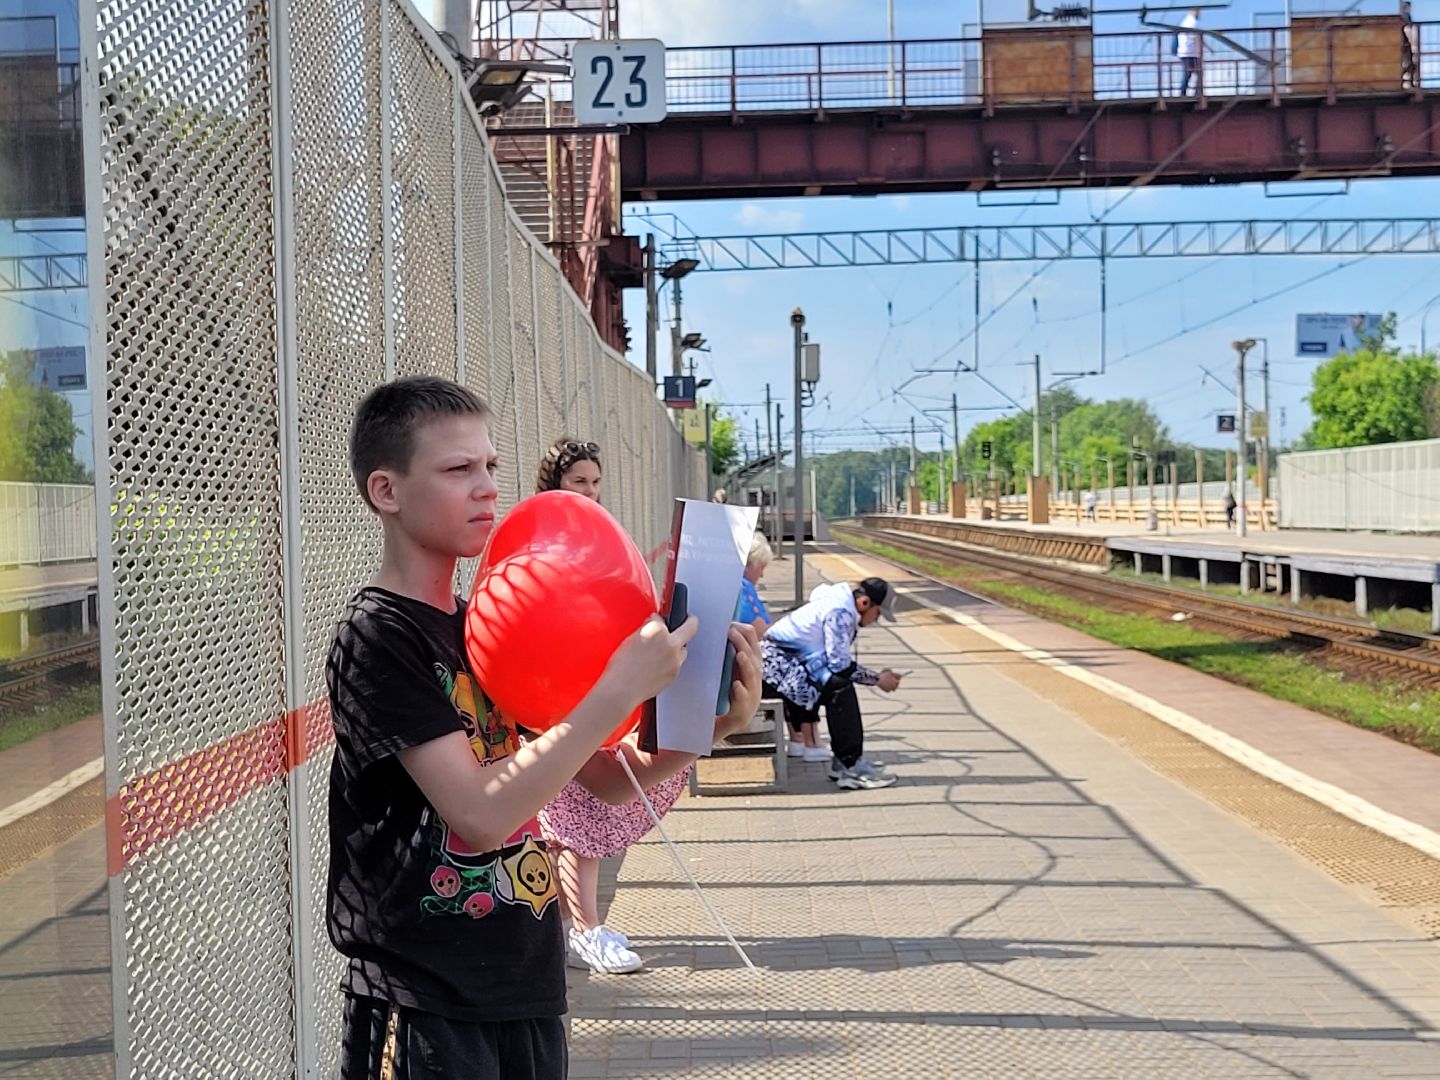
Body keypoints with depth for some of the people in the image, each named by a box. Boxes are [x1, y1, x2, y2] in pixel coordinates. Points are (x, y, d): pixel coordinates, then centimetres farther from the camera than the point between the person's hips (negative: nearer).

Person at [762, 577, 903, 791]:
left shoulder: (842, 607, 13)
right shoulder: (840, 613, -19)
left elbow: (839, 663, 14)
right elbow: (840, 666, -19)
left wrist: (877, 676, 9)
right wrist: (878, 679, -8)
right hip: (776, 660, -11)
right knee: (840, 688, -21)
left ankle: (844, 761, 10)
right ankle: (852, 767, -17)